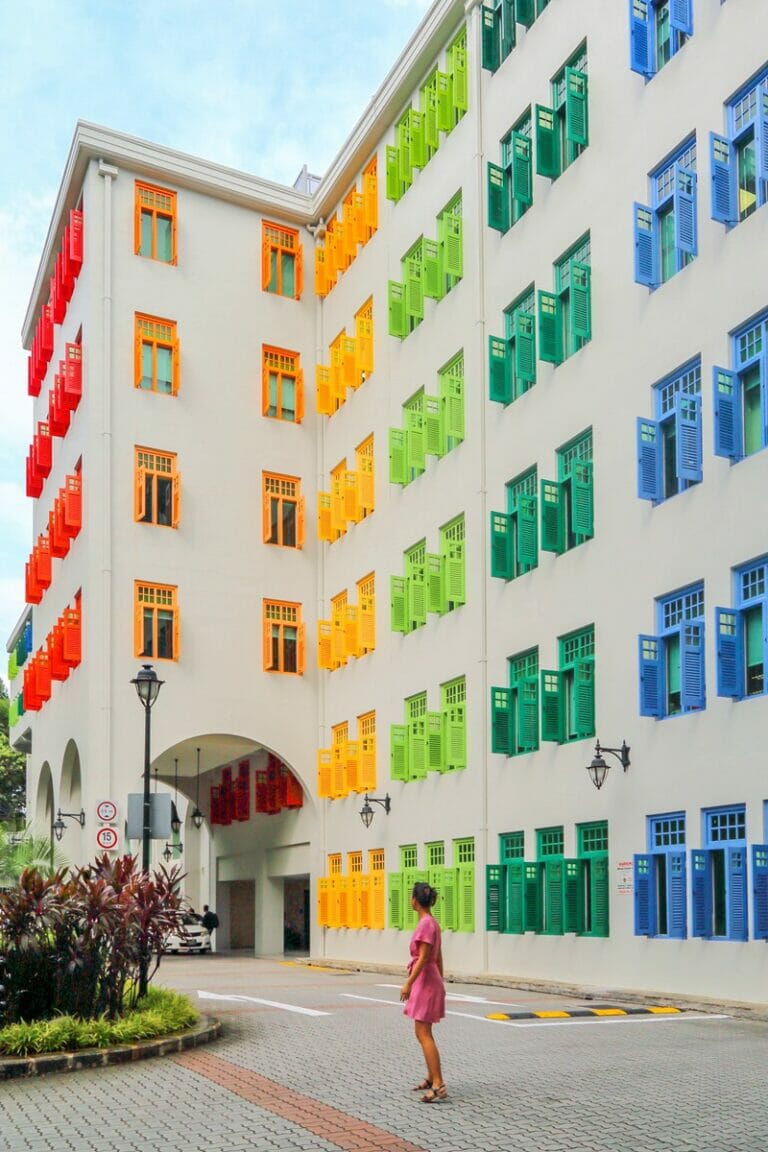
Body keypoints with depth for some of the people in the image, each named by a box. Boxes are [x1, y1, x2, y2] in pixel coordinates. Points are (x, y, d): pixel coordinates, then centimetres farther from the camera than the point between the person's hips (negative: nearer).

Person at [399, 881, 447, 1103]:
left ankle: (439, 1085, -13)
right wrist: (440, 983, 22)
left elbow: (423, 958, -21)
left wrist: (408, 983, -18)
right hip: (431, 982, 10)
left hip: (425, 982, -10)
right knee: (423, 1033, 18)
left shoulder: (426, 923, -18)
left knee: (424, 1035, -10)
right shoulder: (432, 922, 10)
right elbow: (439, 958, 16)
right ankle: (431, 1078, 27)